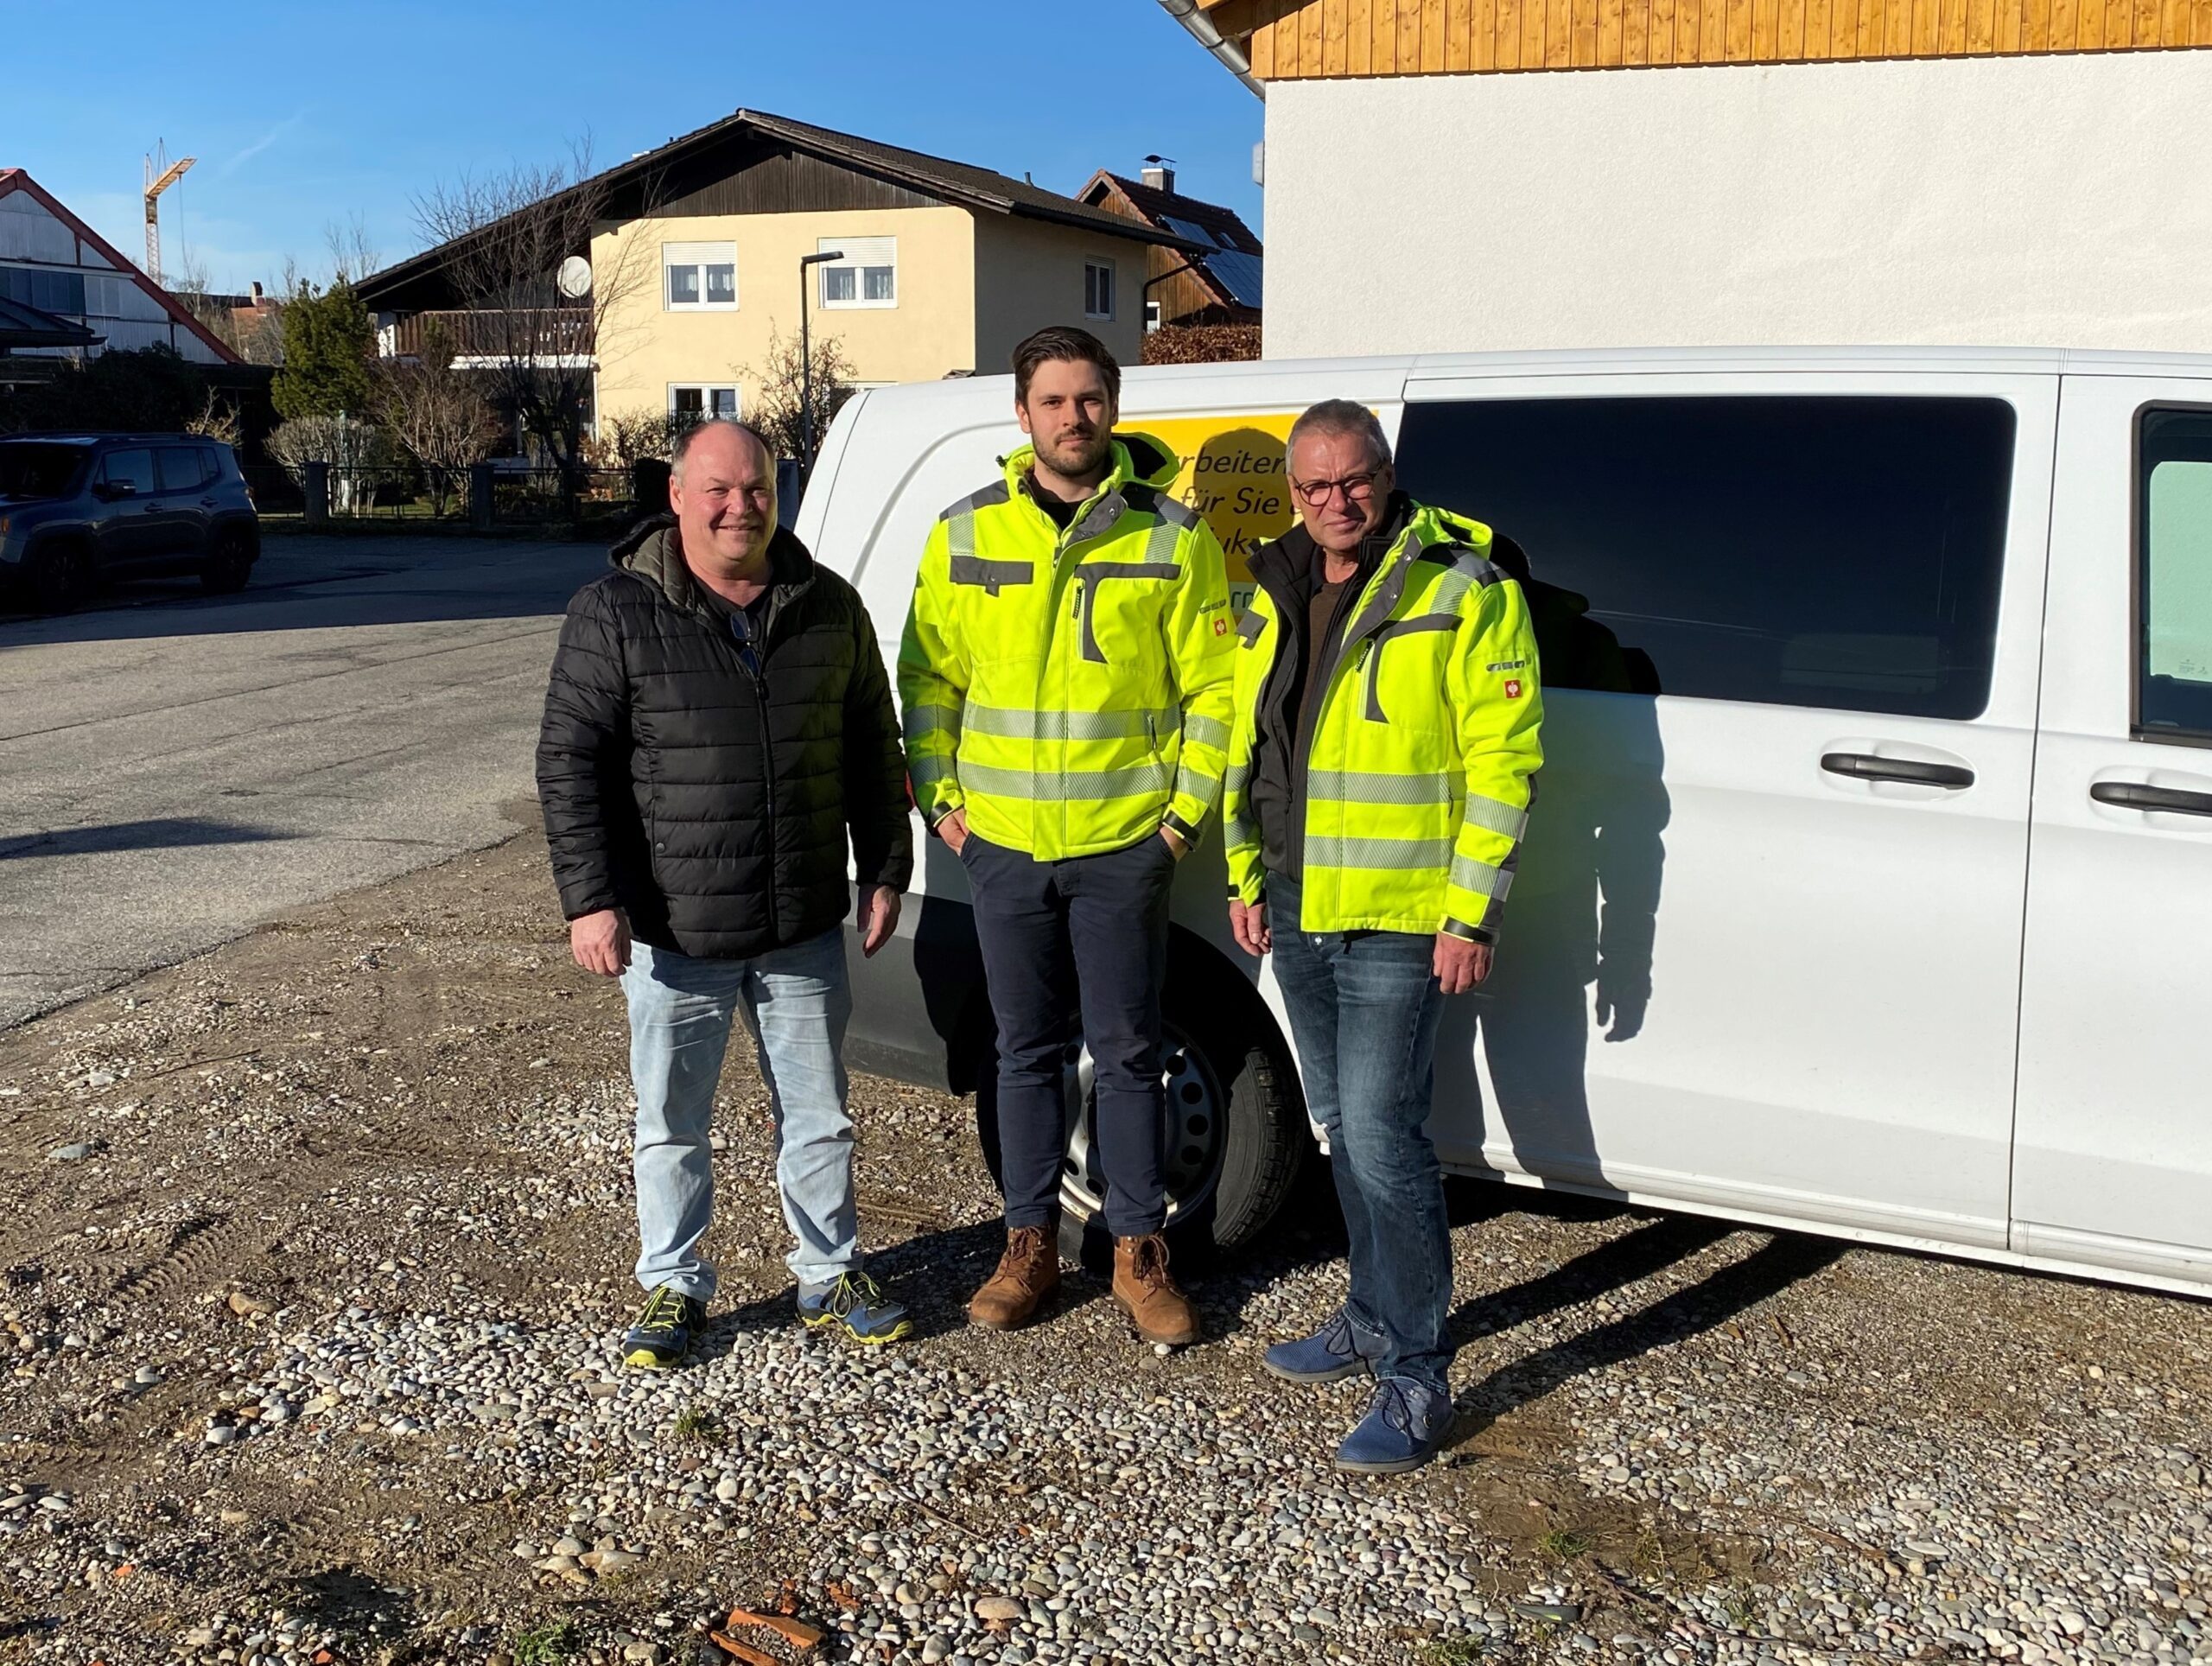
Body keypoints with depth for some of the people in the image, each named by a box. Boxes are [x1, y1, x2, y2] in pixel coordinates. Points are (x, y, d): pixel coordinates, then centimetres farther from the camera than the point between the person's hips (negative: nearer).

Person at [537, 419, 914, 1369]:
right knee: (671, 1126, 10)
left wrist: (884, 870, 8)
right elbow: (569, 762, -7)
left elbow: (873, 750, 12)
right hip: (673, 933, -2)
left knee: (818, 1120, 14)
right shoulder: (616, 613, -6)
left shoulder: (828, 607, 4)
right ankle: (672, 1289, 28)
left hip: (804, 928, 3)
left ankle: (832, 1280, 31)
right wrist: (589, 899, -12)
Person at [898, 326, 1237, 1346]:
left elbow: (1214, 690, -2)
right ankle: (1030, 1244, 26)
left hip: (1124, 844, -2)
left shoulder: (1172, 538, -3)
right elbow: (929, 677, 9)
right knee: (1027, 1050, 13)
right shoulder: (966, 534, 3)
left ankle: (1139, 1251, 21)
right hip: (1001, 843, 2)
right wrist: (939, 798, 3)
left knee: (1127, 1052, 7)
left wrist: (1186, 814, -5)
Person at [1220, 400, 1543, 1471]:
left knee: (1381, 1137, -9)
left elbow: (1504, 759, -14)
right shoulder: (1275, 596, 11)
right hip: (1296, 909, 8)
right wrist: (1245, 877, 17)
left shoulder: (1463, 592, -11)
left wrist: (1471, 911, -17)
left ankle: (1416, 1383, 3)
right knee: (1343, 1127, 17)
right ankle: (1374, 1318, 33)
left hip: (1398, 920, -7)